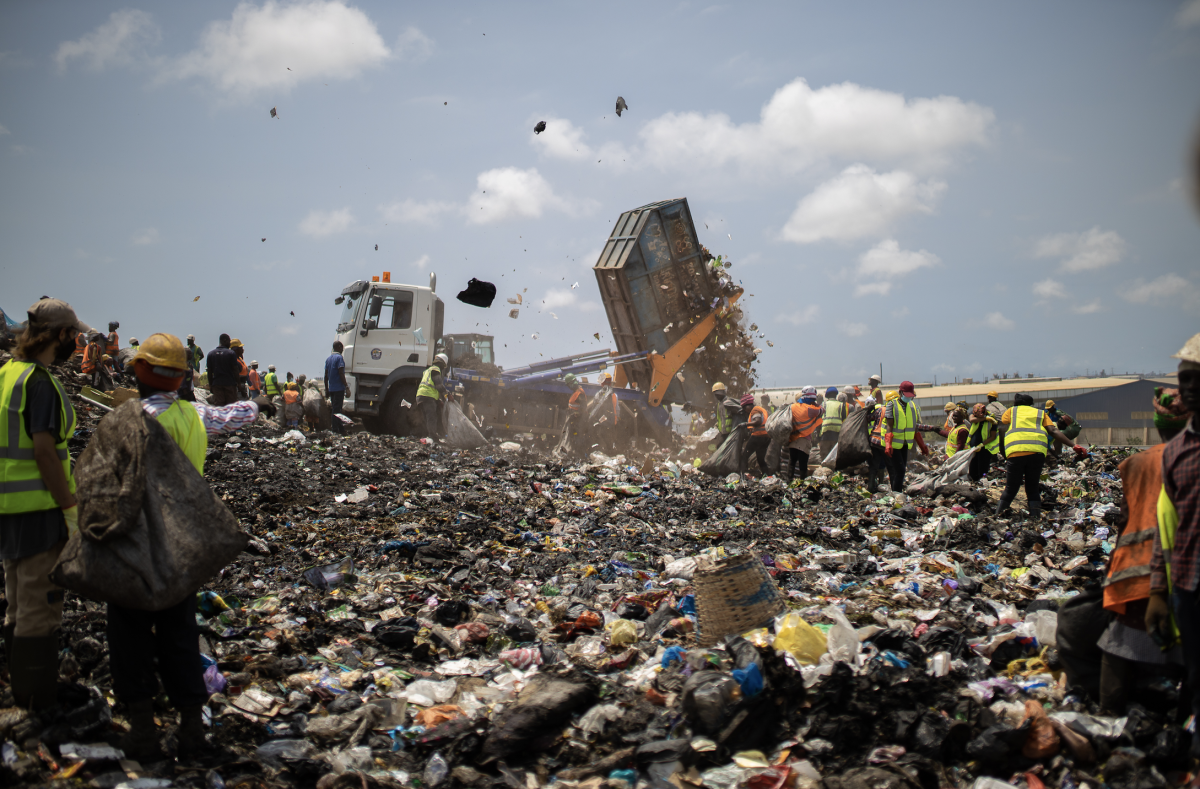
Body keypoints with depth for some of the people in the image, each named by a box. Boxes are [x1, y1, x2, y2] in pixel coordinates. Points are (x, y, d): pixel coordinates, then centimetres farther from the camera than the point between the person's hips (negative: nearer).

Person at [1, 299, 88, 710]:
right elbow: (44, 450, -23)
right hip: (39, 508, -9)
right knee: (41, 603, 1)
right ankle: (38, 695, 10)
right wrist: (72, 510, -19)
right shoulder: (40, 382, -18)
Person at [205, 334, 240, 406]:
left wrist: (210, 385, 13)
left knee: (219, 405, 1)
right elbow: (235, 370, -7)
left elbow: (209, 371, 7)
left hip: (216, 384, 3)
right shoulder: (231, 353, -6)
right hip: (230, 383, -3)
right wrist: (238, 381, 2)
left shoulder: (211, 353, 6)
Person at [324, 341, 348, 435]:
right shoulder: (339, 358, -10)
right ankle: (336, 430, -8)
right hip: (339, 388, -8)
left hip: (331, 388, 8)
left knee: (335, 408, 11)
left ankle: (339, 428, 16)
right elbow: (341, 373, -17)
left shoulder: (328, 359, 14)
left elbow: (326, 375, 15)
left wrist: (326, 388, 20)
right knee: (337, 409, -7)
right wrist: (346, 385, -16)